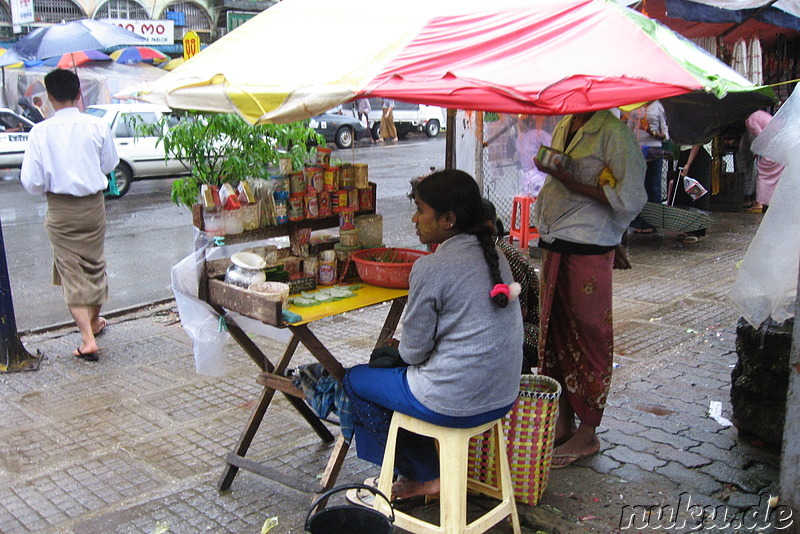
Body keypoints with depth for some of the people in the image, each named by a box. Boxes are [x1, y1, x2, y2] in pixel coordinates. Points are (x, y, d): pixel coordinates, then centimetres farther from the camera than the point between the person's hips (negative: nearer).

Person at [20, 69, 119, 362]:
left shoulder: (41, 132, -12)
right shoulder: (97, 126, -8)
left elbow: (31, 181, -11)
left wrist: (48, 188, 10)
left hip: (60, 209, -2)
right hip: (93, 205, 2)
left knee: (71, 271, 5)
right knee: (95, 264, 20)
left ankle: (87, 338, -3)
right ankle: (94, 321, 39)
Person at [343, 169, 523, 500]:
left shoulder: (430, 268, -19)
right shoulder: (494, 256, 5)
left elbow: (414, 351, -13)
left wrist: (397, 350, 12)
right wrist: (402, 351, 16)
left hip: (455, 403, -8)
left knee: (356, 380, 13)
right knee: (392, 365, 27)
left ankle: (422, 476, 25)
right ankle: (426, 475, 29)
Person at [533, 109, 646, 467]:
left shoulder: (613, 132, -12)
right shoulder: (563, 127, 13)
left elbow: (631, 198, -18)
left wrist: (574, 183, -19)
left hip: (588, 251, -8)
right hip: (554, 247, 8)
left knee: (587, 337, 1)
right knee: (554, 333, 12)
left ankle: (587, 434, 14)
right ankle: (564, 423, 26)